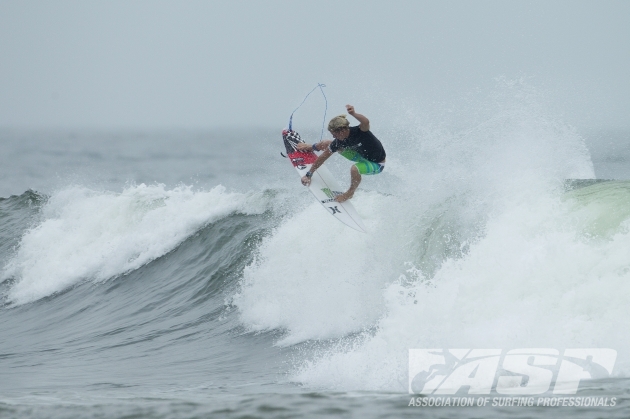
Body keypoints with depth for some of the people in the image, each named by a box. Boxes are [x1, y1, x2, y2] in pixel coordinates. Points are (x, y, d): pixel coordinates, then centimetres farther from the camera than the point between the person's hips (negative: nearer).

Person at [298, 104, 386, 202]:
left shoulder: (359, 131, -37)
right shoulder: (339, 141, -18)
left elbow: (366, 122, -62)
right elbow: (323, 157, -7)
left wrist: (354, 114, -82)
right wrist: (309, 174, -4)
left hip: (377, 164, -6)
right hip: (362, 155, 6)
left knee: (354, 169, -39)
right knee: (326, 145, 6)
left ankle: (350, 193, -6)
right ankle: (311, 148, 45)